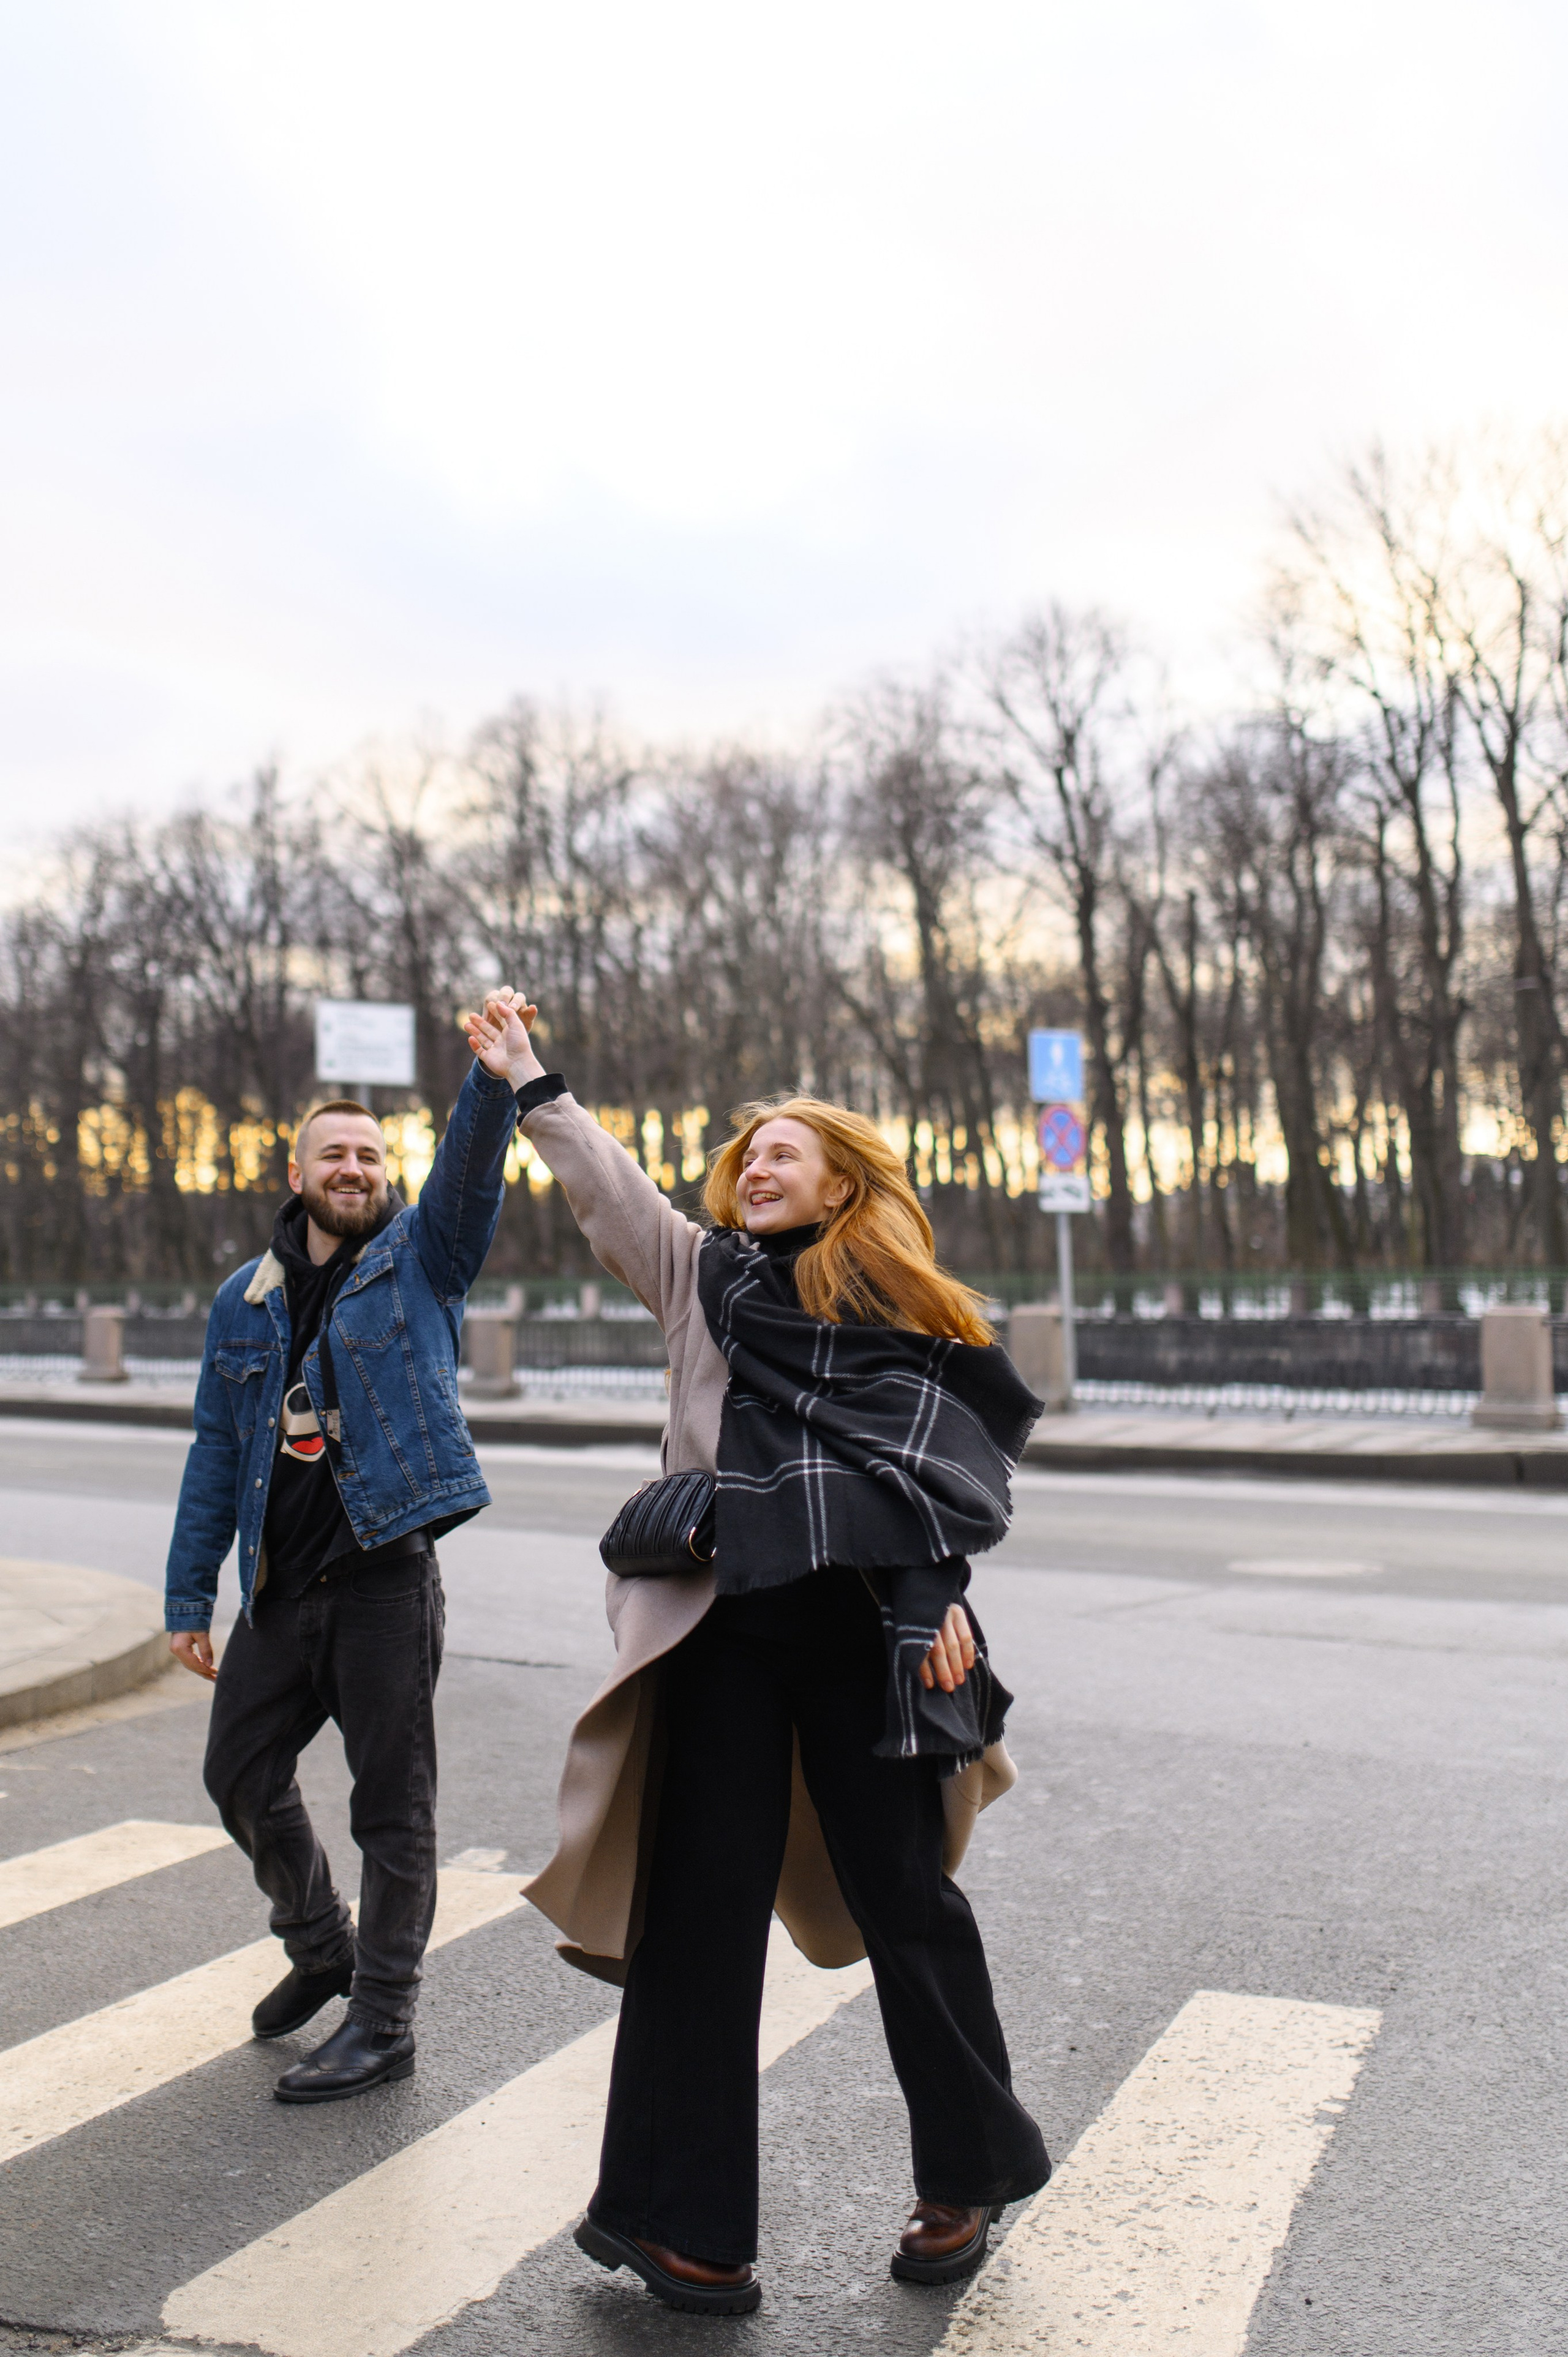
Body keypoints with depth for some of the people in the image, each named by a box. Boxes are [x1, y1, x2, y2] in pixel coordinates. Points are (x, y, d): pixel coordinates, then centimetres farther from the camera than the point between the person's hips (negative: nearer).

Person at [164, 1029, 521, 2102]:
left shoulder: (420, 1257, 1)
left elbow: (470, 1168, -18)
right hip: (280, 1588, 5)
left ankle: (385, 2018, 17)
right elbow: (217, 1453, 12)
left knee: (393, 1802, 3)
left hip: (386, 1579, -5)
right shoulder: (246, 1301, 10)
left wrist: (497, 1076, -36)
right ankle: (321, 1949, 39)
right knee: (242, 1773, 16)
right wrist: (189, 1597, 10)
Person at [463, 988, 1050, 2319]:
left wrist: (937, 1598, -3)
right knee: (703, 1902, 2)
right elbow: (604, 1183, 13)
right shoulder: (706, 1275, 15)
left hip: (864, 1627, -1)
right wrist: (527, 1078, 12)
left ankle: (967, 2179, 28)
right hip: (723, 1625, 1)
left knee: (904, 1897, 7)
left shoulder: (902, 1307, 10)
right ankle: (683, 2219, 14)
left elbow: (940, 1463, 6)